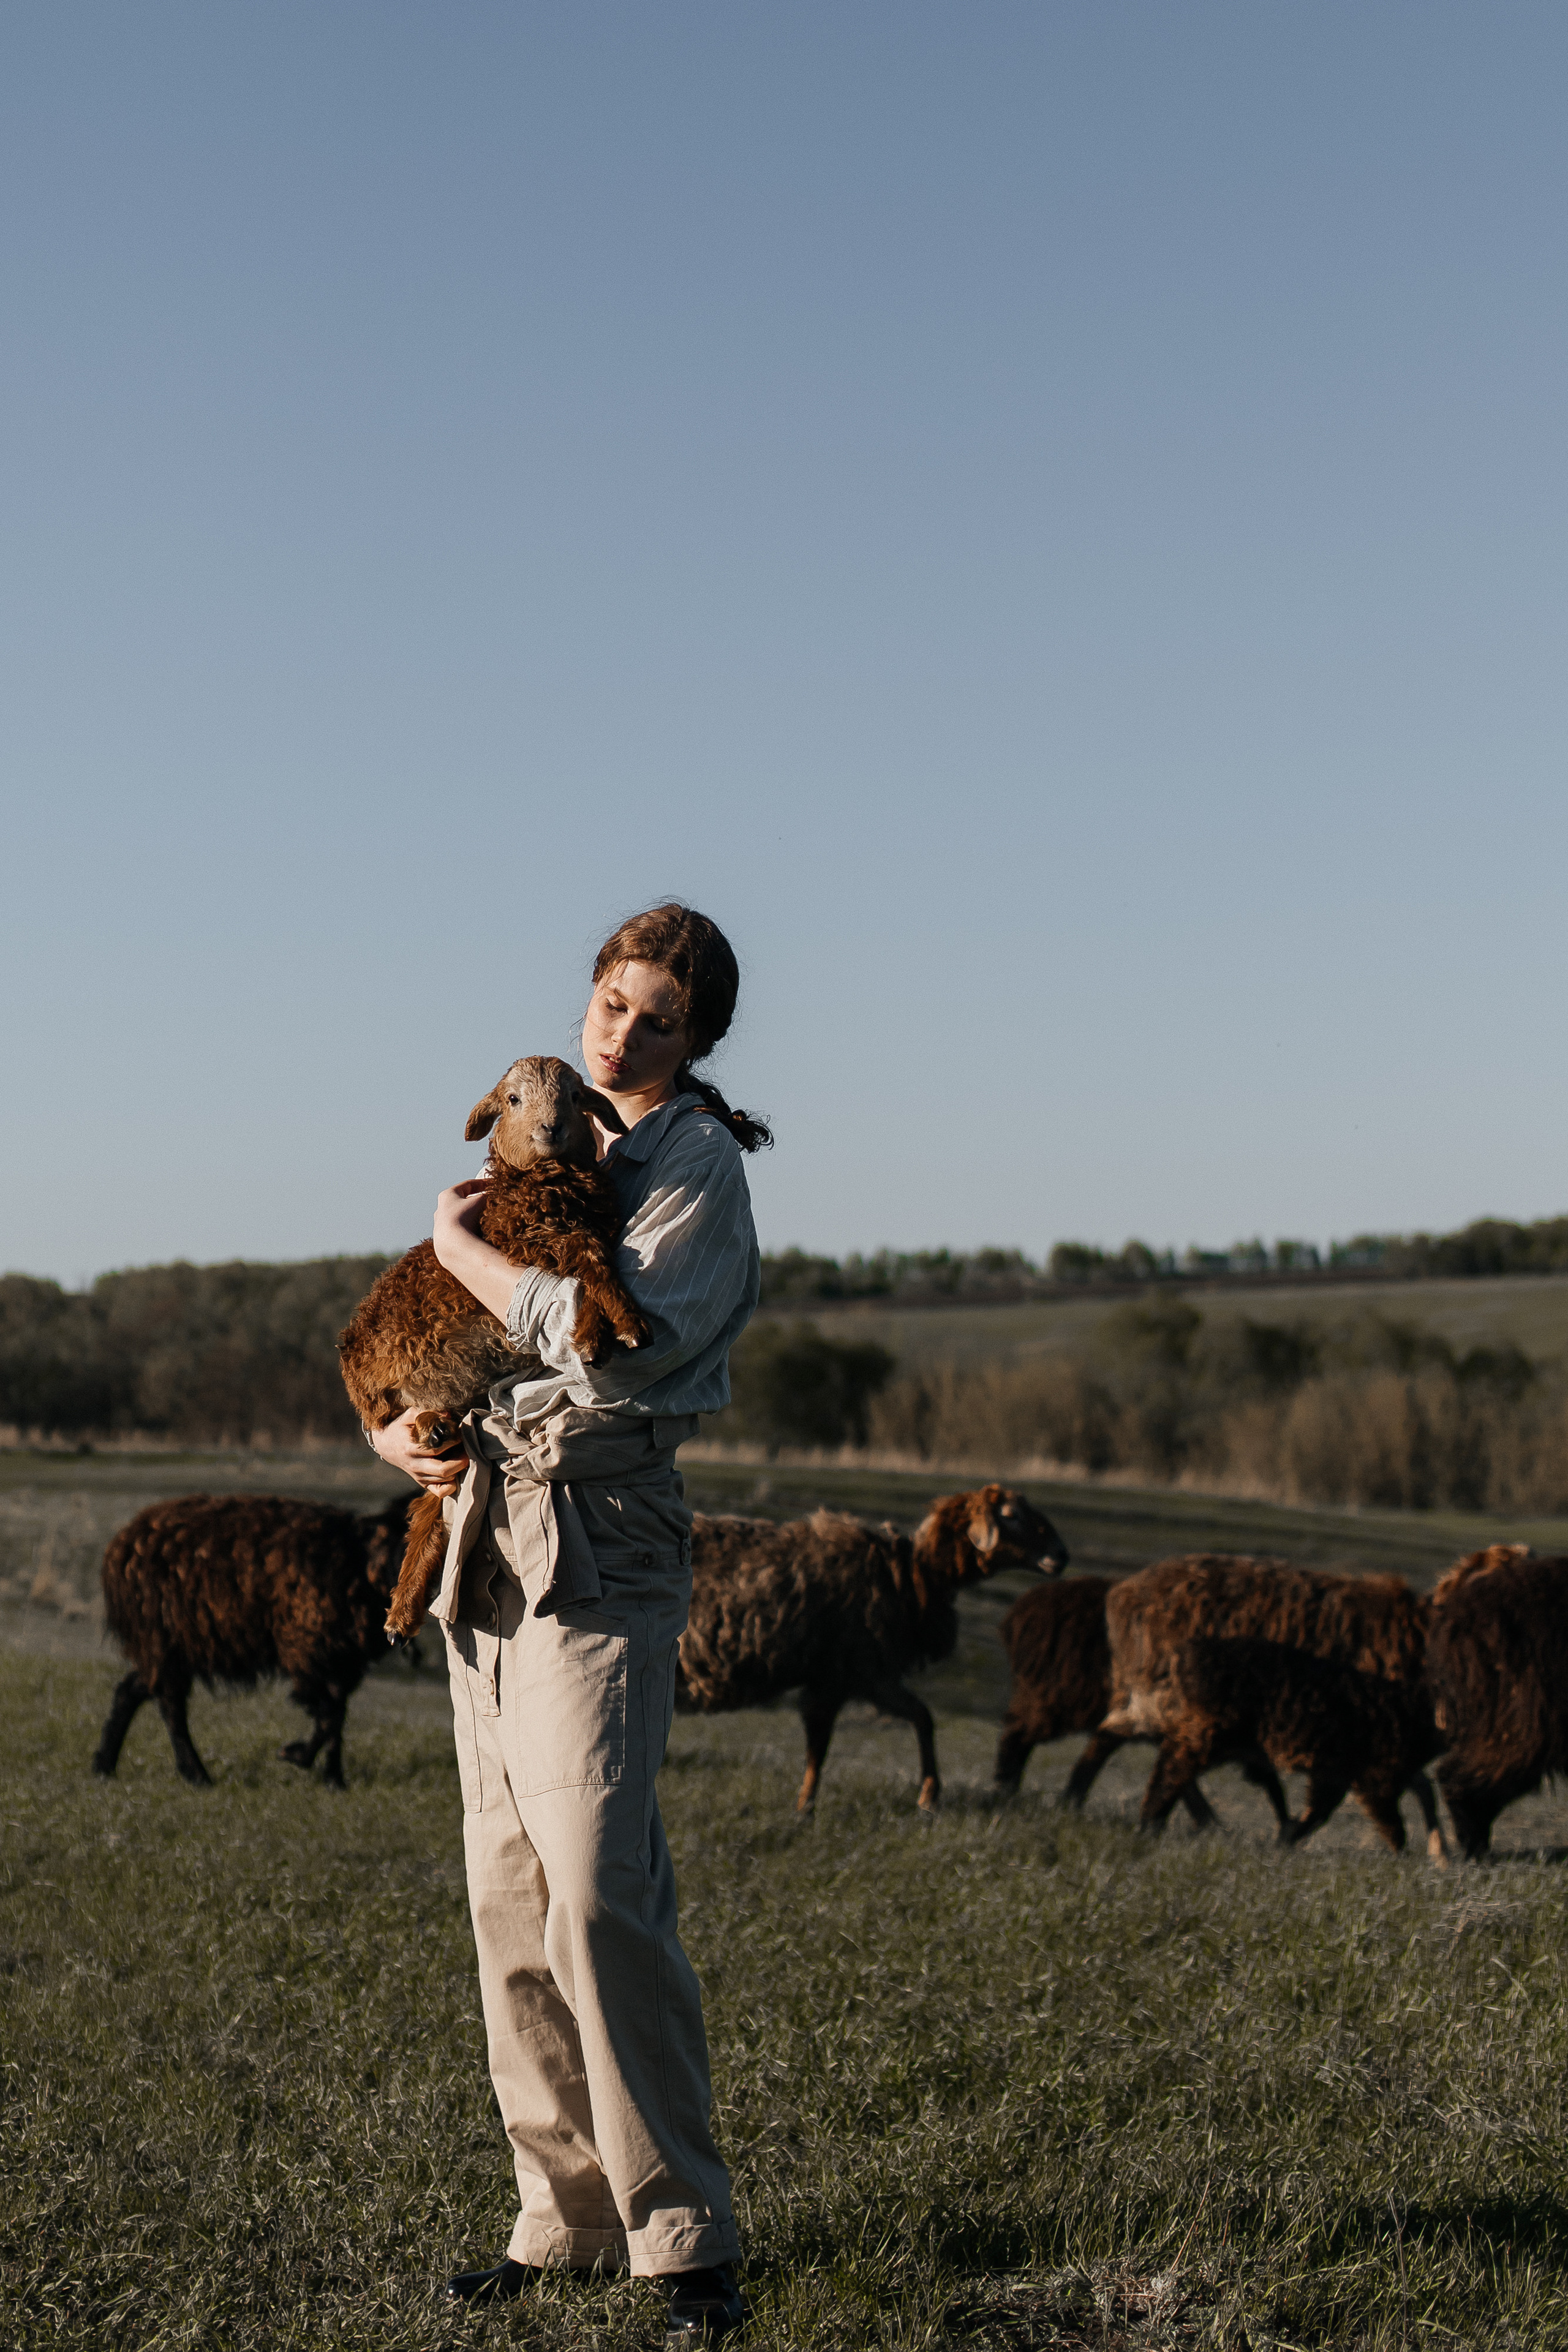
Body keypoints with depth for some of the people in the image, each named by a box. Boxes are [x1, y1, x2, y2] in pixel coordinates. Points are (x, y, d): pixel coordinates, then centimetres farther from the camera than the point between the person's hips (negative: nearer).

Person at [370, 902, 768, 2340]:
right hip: (489, 1537, 7)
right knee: (511, 1900, 6)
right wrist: (397, 1429, 2)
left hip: (601, 1546, -7)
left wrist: (463, 1247, -8)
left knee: (597, 1894, -16)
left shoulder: (698, 1165, -3)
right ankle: (568, 2221, 14)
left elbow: (612, 1343, -19)